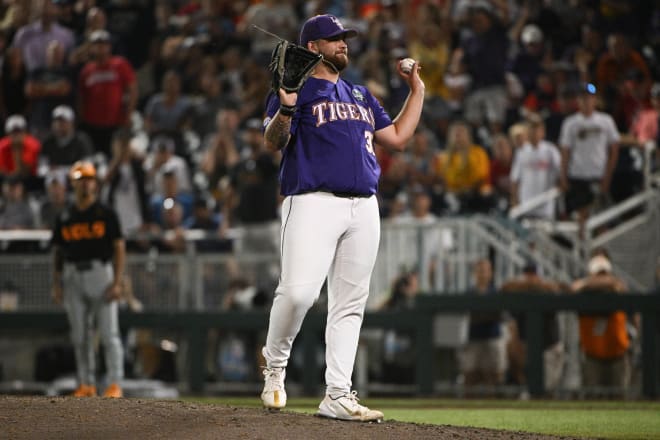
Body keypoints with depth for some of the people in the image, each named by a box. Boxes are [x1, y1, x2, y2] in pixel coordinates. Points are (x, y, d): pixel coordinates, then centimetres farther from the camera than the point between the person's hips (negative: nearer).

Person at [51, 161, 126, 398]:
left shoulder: (106, 214, 1)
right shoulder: (64, 218, 11)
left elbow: (119, 247, -1)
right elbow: (58, 252, 15)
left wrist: (117, 282, -10)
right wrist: (56, 284, 5)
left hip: (101, 273, -4)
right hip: (73, 276, 4)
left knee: (109, 332, -7)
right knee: (80, 335, 5)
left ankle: (115, 384, -8)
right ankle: (86, 384, 10)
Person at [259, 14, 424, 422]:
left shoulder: (360, 95, 25)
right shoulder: (296, 88, 4)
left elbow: (397, 137, 26)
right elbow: (273, 141, -9)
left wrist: (417, 90, 24)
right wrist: (286, 109, -28)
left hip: (364, 206, 6)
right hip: (313, 202, -6)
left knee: (351, 303, 1)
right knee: (298, 291, -20)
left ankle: (338, 396, 1)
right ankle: (275, 366, 4)